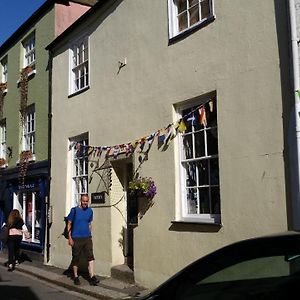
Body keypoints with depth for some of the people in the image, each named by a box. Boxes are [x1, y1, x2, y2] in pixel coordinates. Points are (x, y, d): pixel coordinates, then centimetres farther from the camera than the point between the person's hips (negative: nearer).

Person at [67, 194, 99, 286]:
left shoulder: (90, 211, 7)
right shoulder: (74, 210, -6)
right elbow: (69, 224, -2)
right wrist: (70, 238, -7)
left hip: (87, 238, 3)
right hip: (76, 238, -3)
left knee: (91, 257, -7)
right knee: (76, 258, 7)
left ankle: (92, 277, -9)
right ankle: (76, 277, 22)